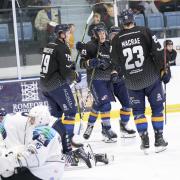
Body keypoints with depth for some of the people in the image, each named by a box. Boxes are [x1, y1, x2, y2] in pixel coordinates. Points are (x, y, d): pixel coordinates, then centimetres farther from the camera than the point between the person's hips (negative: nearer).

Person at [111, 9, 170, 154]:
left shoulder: (117, 39, -1)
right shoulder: (144, 32, -6)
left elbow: (115, 62, 7)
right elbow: (157, 51, -9)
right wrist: (163, 70, -1)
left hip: (132, 82, 1)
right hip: (151, 78, -1)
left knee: (138, 110, 15)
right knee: (157, 108, 12)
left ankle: (145, 141, 6)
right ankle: (159, 140, 9)